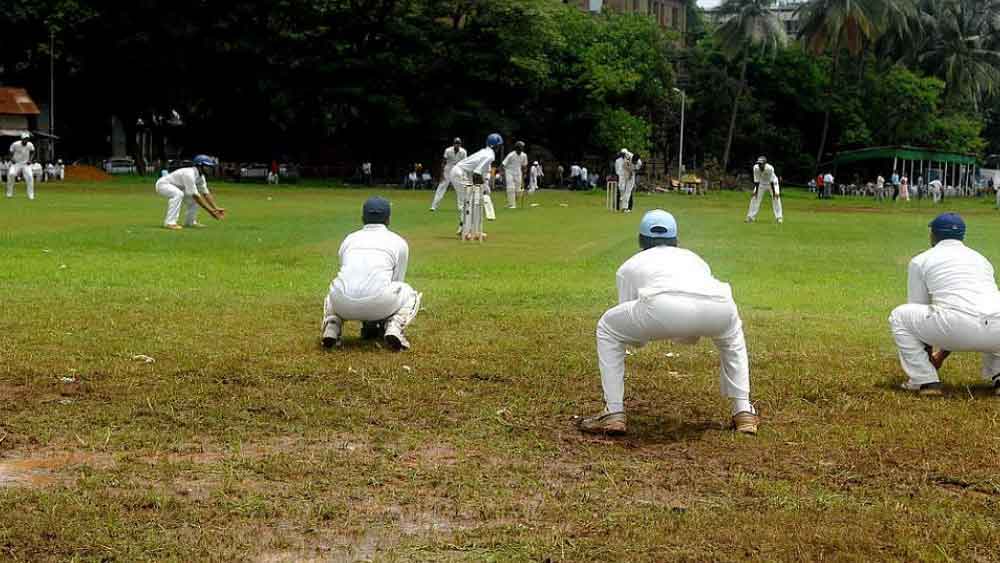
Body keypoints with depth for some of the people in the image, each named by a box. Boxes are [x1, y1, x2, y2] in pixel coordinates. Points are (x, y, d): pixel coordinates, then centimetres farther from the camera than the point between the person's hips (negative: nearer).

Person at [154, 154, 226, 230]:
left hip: (175, 188, 10)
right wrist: (210, 210, -34)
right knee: (178, 194, -37)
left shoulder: (200, 176, -3)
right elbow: (195, 196, -34)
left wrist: (216, 208, -14)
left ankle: (190, 221, 14)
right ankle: (170, 223, -35)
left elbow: (206, 194, -2)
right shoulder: (189, 174, -32)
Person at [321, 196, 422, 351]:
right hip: (378, 303, -3)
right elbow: (396, 282, 26)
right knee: (410, 296, 28)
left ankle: (332, 327, 10)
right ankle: (393, 327, 1)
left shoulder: (349, 239, 28)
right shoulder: (398, 242, 20)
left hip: (344, 305, 3)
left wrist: (366, 323, 48)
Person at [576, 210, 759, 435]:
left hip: (664, 306, -3)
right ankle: (743, 413, 33)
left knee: (607, 328, 26)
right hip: (717, 305, 3)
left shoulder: (631, 264, 34)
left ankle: (613, 414, 19)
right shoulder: (695, 258, 42)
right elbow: (692, 338, 44)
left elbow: (634, 340, 34)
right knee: (731, 335, 41)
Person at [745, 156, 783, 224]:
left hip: (771, 183, -3)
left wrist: (774, 192, -31)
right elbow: (756, 181, -20)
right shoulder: (756, 168, -26)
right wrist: (756, 191, -21)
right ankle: (751, 216, 6)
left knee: (776, 197, -18)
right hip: (761, 183, 3)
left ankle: (779, 217, -11)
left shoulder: (770, 168, -35)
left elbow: (772, 181, -31)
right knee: (754, 197, -5)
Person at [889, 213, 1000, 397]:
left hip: (957, 327, -5)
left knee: (899, 316, 19)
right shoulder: (981, 258, 31)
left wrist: (928, 353, 40)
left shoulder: (921, 260, 18)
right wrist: (942, 356, 50)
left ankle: (924, 381, 11)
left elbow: (919, 309, 24)